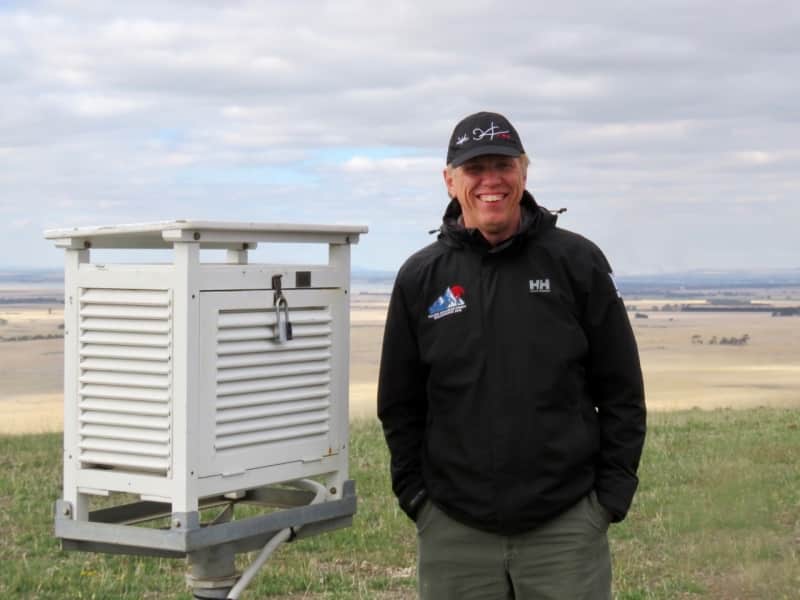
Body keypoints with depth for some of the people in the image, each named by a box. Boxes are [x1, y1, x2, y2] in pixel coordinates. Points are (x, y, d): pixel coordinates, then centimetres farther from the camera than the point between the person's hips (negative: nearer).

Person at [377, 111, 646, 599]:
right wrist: (415, 494, 4)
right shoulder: (421, 277, 5)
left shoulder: (577, 262, 1)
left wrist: (612, 493, -2)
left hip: (566, 524, -1)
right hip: (453, 531, 2)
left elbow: (621, 389, 3)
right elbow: (399, 403, 11)